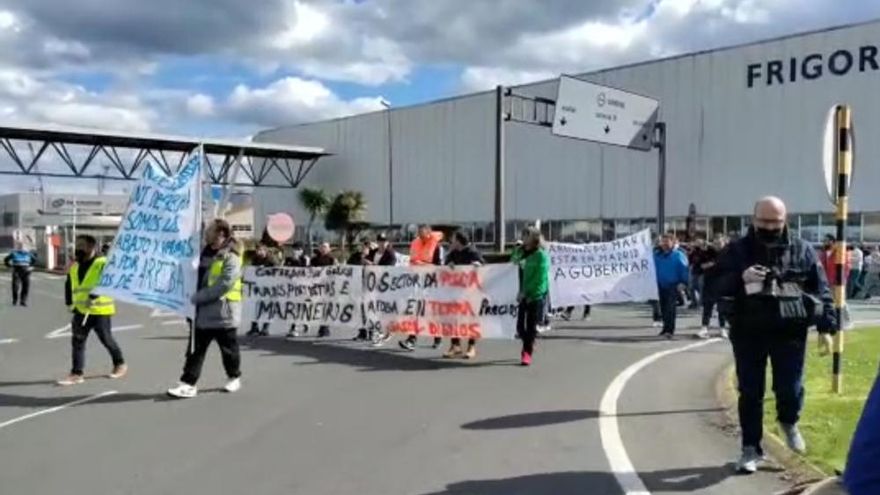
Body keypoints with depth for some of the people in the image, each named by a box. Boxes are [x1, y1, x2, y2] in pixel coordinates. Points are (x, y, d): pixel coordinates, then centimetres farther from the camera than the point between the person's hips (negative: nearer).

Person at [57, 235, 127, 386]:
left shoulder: (103, 264, -12)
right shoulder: (74, 267, 13)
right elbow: (69, 286, 24)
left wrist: (95, 295, -33)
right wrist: (70, 303, 16)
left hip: (100, 310, -7)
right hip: (81, 311, 7)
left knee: (106, 339, 5)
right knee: (77, 341, 2)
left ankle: (120, 364, 26)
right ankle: (76, 373, 6)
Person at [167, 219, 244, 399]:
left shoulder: (231, 258, -15)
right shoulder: (206, 252, 10)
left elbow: (223, 285, -25)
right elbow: (198, 277, 25)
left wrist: (198, 297, -23)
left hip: (222, 313, -7)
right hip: (203, 312, 7)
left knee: (228, 349, 10)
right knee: (195, 349, 3)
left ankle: (234, 378, 29)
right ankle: (188, 384, 5)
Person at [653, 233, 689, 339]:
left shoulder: (678, 255, -5)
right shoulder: (657, 254, 8)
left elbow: (684, 269, -8)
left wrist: (683, 283, -16)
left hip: (673, 286, -5)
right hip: (661, 285, 5)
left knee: (670, 307, -12)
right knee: (663, 308, 10)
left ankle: (669, 330, -10)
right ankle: (667, 328, 23)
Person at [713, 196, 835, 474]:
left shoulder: (802, 251, 3)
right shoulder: (737, 251, 1)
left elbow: (821, 289, 7)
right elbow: (716, 286, -2)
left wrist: (826, 326, 0)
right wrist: (740, 278, -22)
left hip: (790, 333, 0)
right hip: (748, 334, 0)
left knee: (790, 388, 1)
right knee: (750, 393, 5)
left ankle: (789, 422, 35)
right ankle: (751, 448, 17)